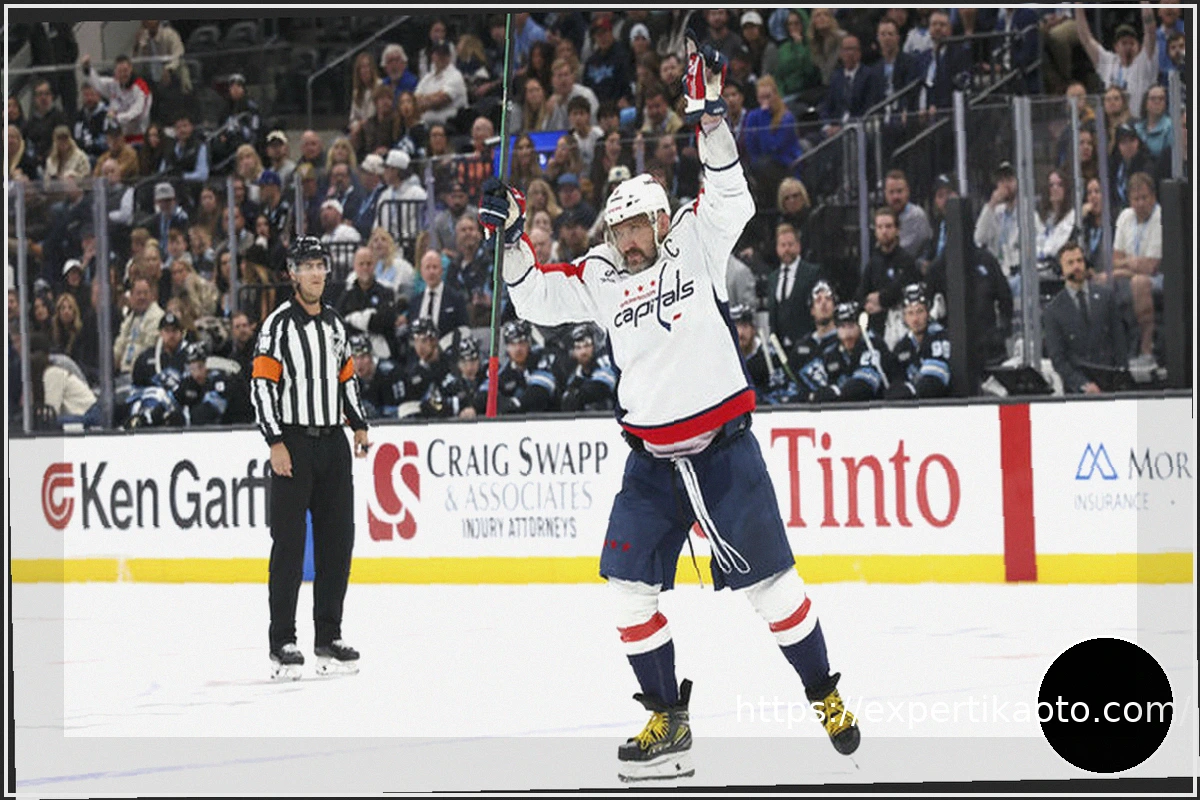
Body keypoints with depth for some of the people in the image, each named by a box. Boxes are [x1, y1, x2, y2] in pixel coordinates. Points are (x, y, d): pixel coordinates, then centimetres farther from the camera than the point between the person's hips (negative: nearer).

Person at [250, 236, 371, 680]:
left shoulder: (335, 324, 15)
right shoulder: (279, 324, -6)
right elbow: (262, 385, -10)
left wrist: (359, 425, 10)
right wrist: (275, 442, -16)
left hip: (333, 444, 6)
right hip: (294, 443, -6)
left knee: (337, 540, 6)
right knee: (289, 544, -6)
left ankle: (329, 638, 13)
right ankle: (281, 644, -3)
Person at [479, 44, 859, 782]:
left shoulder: (696, 244, -1)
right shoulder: (599, 278, 8)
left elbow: (731, 197, -14)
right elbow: (535, 298, 10)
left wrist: (710, 118, -25)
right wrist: (513, 238, -4)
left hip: (723, 444, -4)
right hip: (653, 457, 4)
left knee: (769, 576, -2)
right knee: (630, 583, -3)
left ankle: (825, 695, 13)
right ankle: (668, 717, 6)